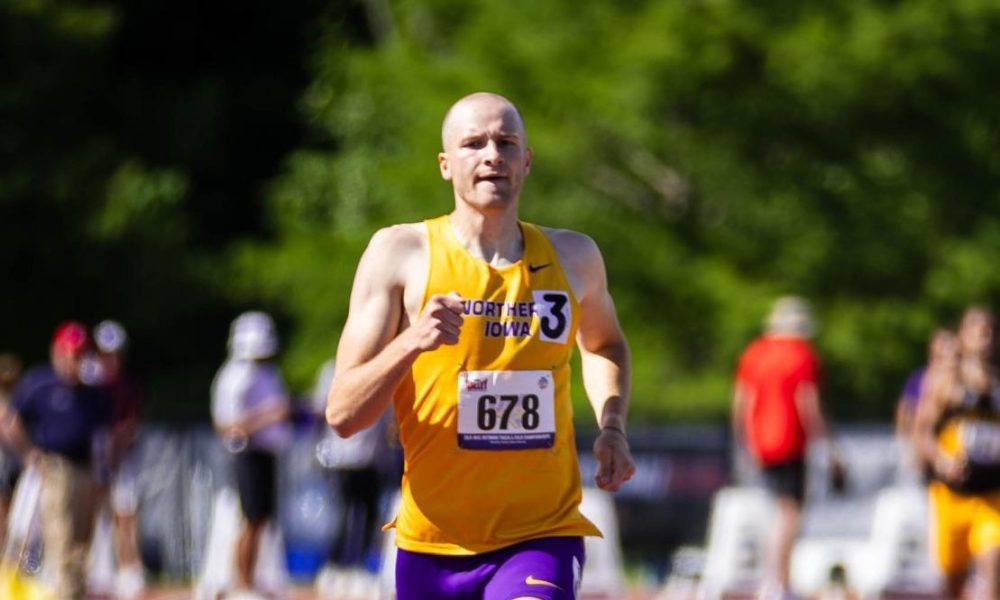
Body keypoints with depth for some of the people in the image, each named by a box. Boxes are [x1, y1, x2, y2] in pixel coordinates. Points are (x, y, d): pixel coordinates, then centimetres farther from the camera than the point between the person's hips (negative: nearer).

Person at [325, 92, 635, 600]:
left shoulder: (573, 258, 5)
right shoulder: (400, 253, -4)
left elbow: (603, 343, 30)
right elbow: (342, 415, -8)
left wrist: (612, 428, 11)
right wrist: (411, 343, -24)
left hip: (542, 536, 0)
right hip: (431, 547, 0)